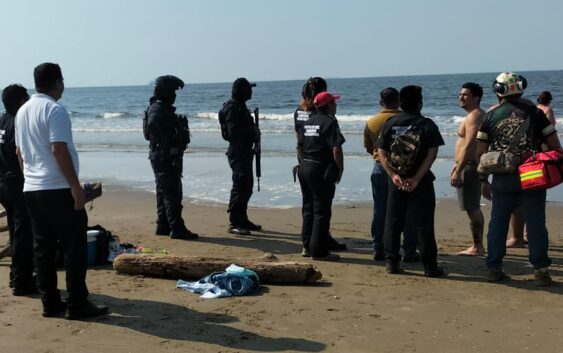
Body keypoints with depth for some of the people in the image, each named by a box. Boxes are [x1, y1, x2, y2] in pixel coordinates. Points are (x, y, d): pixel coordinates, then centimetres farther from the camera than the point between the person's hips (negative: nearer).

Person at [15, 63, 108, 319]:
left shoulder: (23, 111, 13)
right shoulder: (55, 110, -12)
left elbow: (19, 151, 18)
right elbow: (59, 150, -19)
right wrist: (76, 186, -17)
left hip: (31, 189, 8)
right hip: (57, 189, -8)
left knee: (43, 248, 10)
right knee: (74, 247, -2)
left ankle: (50, 303, 15)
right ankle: (77, 305, 0)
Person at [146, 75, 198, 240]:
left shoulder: (164, 108, 17)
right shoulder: (158, 109, -15)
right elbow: (152, 125, -35)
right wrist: (166, 145, -29)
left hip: (167, 157, 10)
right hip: (165, 157, -10)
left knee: (164, 193, 14)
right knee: (172, 194, -9)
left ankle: (163, 226, 21)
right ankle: (177, 229, -8)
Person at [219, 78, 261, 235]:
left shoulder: (240, 106, 17)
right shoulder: (232, 107, -15)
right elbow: (233, 131, -23)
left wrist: (254, 131, 3)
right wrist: (253, 132, -14)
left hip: (245, 151, 10)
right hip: (237, 152, -10)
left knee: (247, 186, 15)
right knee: (239, 187, -9)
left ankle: (242, 219, 25)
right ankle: (234, 223, -5)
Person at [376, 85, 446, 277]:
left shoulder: (390, 124, 3)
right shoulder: (427, 125, -5)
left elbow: (381, 152, -2)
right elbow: (432, 154, -13)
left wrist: (394, 175, -8)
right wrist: (417, 179, -14)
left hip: (396, 180, 3)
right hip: (422, 182, -2)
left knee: (393, 223, 11)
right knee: (423, 224, 3)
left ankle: (392, 263, 13)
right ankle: (430, 266, 7)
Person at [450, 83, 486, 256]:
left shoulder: (474, 116, -15)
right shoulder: (476, 115, 18)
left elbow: (469, 145, -24)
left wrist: (458, 171, -24)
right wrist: (457, 165, 25)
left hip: (470, 167, -11)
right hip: (470, 166, 11)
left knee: (472, 208, -6)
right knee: (473, 209, 14)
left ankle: (477, 247, -2)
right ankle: (477, 246, 21)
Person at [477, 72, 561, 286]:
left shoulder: (490, 116, 5)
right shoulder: (534, 112, 2)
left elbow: (480, 152, 4)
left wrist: (483, 180, 11)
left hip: (502, 179, 1)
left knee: (498, 224, 10)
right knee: (535, 224, 5)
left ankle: (494, 268, 14)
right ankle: (541, 270, 6)